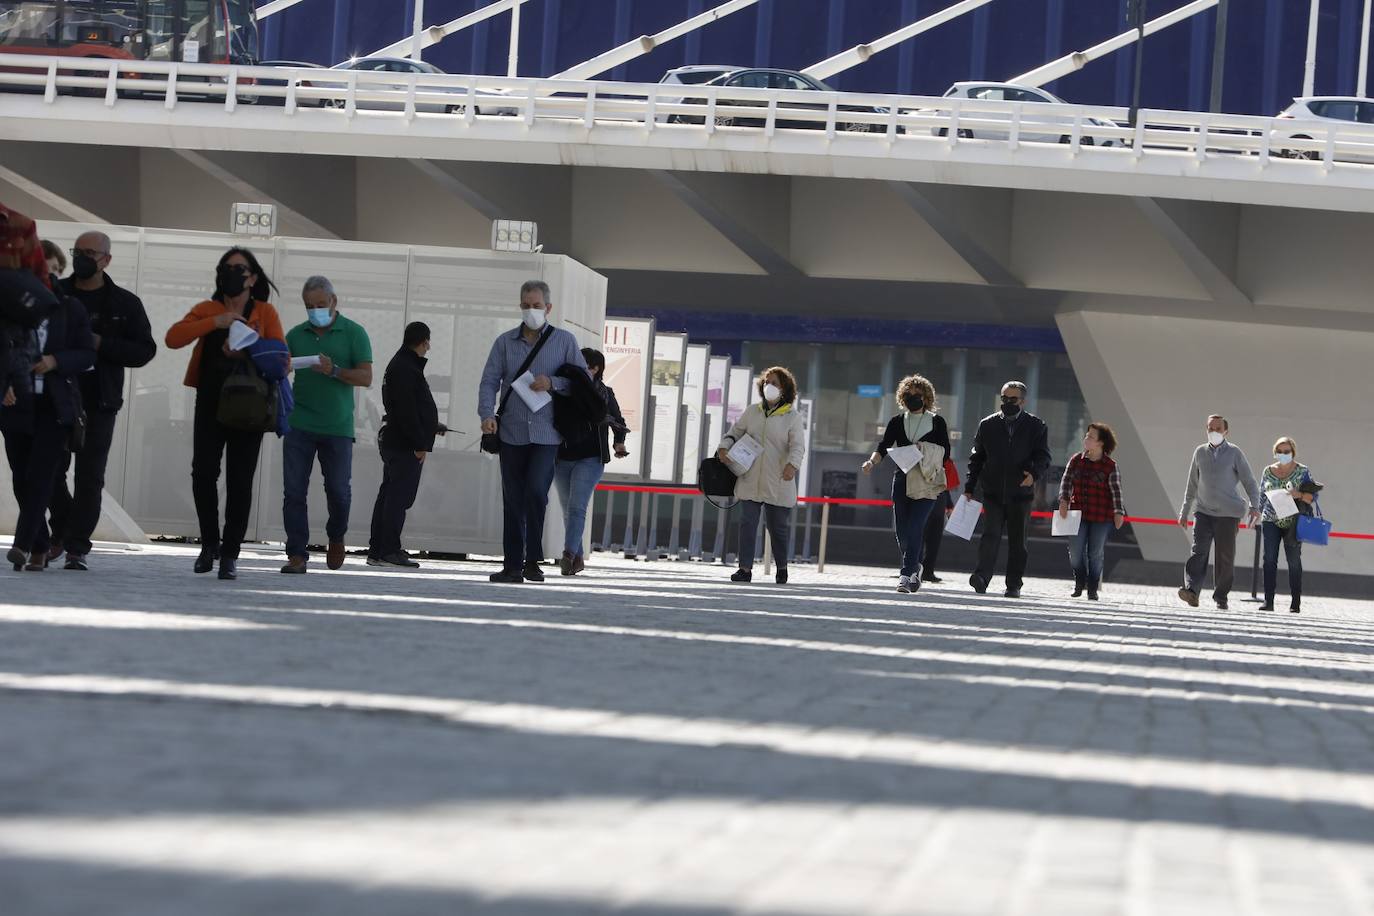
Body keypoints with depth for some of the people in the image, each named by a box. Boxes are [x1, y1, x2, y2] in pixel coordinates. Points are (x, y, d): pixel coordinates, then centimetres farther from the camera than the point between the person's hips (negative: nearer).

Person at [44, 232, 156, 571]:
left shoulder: (124, 304, 5)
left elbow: (145, 350, 0)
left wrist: (102, 345, -13)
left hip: (99, 403, -2)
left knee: (89, 478, -3)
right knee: (51, 470, 2)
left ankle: (77, 548, 1)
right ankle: (63, 530, 25)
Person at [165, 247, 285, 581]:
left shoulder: (265, 312, 4)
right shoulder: (207, 310, 8)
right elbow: (173, 338, -9)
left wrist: (247, 350, -22)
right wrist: (215, 322, -19)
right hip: (211, 403, 1)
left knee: (239, 480, -3)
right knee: (203, 472, -8)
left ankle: (230, 554, 3)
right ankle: (210, 542, 12)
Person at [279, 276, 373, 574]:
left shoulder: (353, 333, 3)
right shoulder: (297, 334, 12)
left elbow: (366, 377, -4)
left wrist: (334, 371, -19)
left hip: (337, 426, -2)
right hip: (299, 424, 2)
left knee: (339, 490, 4)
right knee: (294, 490, -6)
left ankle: (336, 538, 32)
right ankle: (297, 555, -3)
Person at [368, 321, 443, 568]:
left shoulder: (400, 365, 19)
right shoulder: (406, 369, -15)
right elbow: (407, 410, -20)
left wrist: (432, 426, 32)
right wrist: (420, 443, -20)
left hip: (392, 442, 11)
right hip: (406, 445, -11)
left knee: (389, 495, 12)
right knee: (399, 497, -10)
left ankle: (377, 551, 14)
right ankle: (388, 551, -11)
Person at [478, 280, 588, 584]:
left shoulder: (564, 341, 6)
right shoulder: (505, 342, 10)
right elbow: (489, 381, 3)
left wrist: (553, 383, -11)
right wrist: (487, 414, -14)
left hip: (546, 433, -2)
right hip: (511, 433, 2)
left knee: (536, 492, -17)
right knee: (512, 500, 5)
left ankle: (533, 559, -4)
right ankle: (513, 565, 11)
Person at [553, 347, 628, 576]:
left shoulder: (604, 394, 2)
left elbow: (618, 422, 14)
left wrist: (619, 443, -1)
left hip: (590, 460, -4)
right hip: (561, 460, 4)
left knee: (577, 507, -18)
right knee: (568, 511, 9)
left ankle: (568, 555, -27)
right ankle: (577, 559, 19)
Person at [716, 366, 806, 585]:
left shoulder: (792, 417, -2)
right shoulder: (752, 411, 10)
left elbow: (798, 446, -11)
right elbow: (735, 432, 18)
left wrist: (792, 464, -31)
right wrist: (724, 447, -2)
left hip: (778, 483, -3)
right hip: (750, 481, 3)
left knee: (778, 526, 5)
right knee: (747, 523, -4)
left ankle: (782, 567, 25)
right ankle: (745, 568, -4)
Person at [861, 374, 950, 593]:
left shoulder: (937, 422, 4)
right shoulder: (897, 422, 11)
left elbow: (944, 454, 4)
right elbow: (884, 446, 2)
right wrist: (872, 461, -18)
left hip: (927, 483, -4)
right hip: (901, 480, 4)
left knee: (915, 527, -15)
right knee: (901, 530, 6)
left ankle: (906, 575, -16)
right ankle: (915, 567, 28)